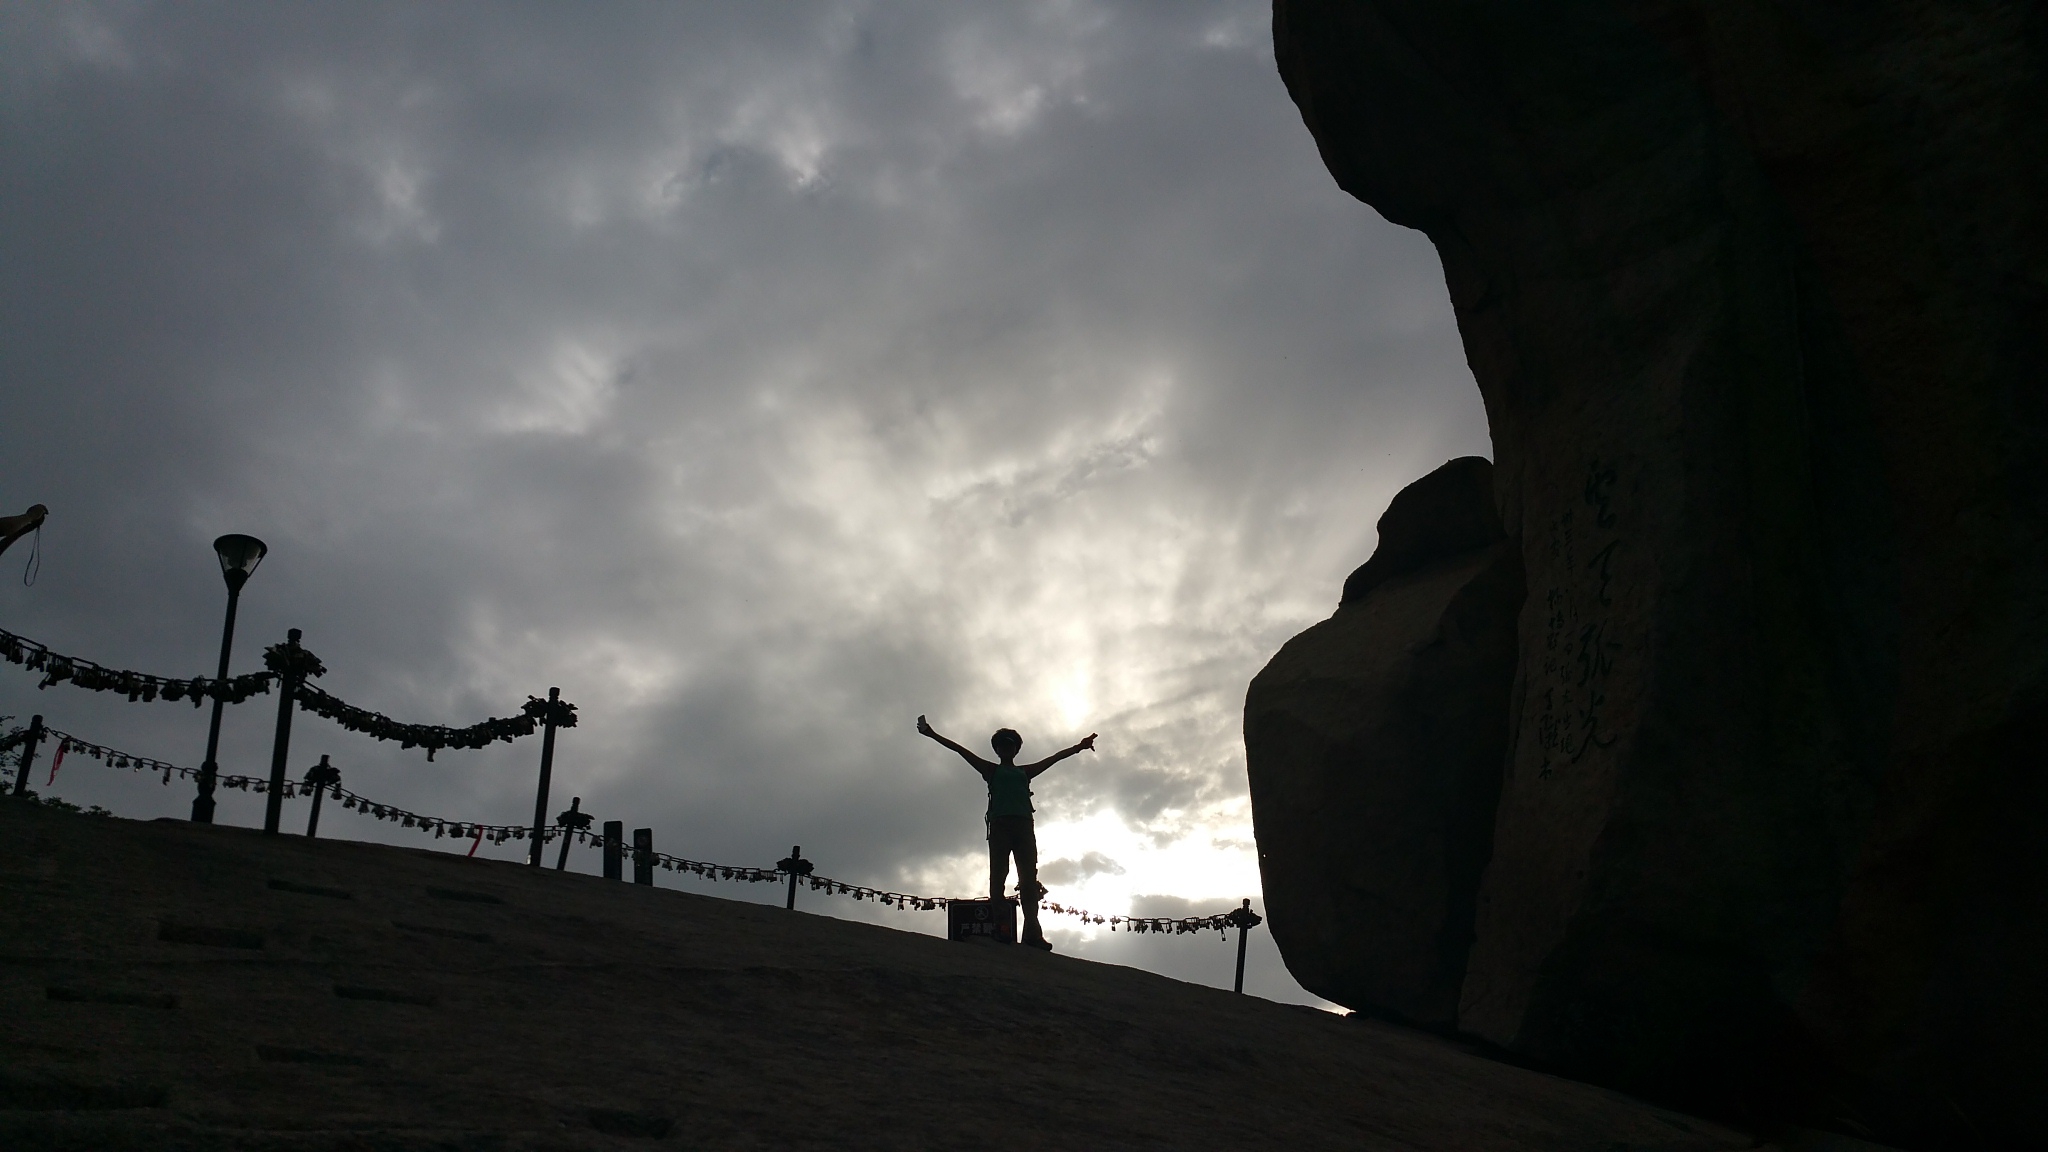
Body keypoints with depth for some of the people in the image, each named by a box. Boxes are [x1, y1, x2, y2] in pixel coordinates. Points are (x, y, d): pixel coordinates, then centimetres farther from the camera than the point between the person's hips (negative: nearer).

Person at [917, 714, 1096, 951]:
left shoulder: (1024, 772, 28)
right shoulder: (991, 770, 19)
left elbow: (1054, 758, 31)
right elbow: (961, 750, 13)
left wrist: (1079, 747, 30)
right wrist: (934, 735, 7)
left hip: (1024, 826, 3)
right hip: (1000, 825, -3)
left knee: (1029, 878, -9)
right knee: (998, 876, -12)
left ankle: (1032, 931, -18)